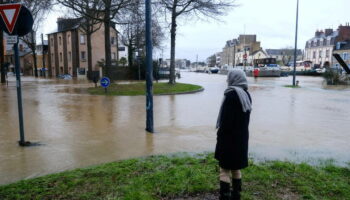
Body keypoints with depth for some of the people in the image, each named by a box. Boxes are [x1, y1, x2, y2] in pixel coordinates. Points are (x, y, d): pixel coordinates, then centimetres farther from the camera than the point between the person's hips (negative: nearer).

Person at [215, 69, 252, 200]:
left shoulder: (231, 95, -18)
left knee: (224, 170, 1)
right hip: (242, 137, 8)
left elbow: (226, 119, -20)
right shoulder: (246, 95, 7)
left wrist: (220, 136, -12)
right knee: (235, 168, 18)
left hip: (229, 138, -8)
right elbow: (244, 118, 10)